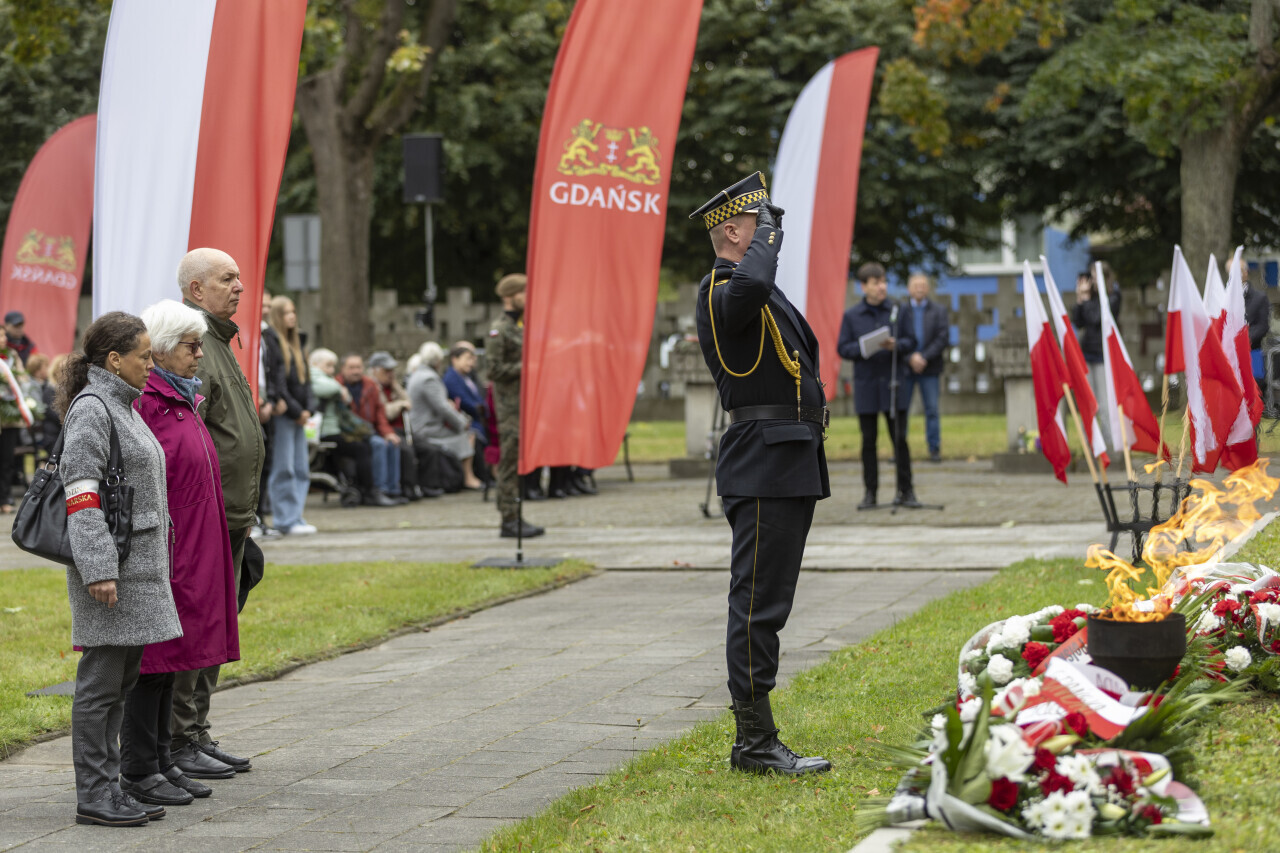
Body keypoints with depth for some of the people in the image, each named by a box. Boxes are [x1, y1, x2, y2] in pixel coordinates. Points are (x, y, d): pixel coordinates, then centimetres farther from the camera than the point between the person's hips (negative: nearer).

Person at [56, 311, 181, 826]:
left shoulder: (123, 407, 17)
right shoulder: (90, 410, -13)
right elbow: (81, 496, -19)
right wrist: (99, 570, -23)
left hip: (139, 567, 10)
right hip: (111, 569, -10)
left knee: (121, 683, 12)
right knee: (101, 684, -5)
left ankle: (110, 789, 17)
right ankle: (93, 797, -1)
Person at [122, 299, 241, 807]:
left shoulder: (182, 398, 15)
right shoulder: (144, 401, -15)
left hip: (189, 551, 10)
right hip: (159, 550, -10)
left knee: (169, 655, 12)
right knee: (151, 656, -5)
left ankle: (161, 762, 17)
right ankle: (138, 772, 0)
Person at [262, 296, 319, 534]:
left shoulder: (294, 343, 20)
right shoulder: (270, 340, -7)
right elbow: (276, 380, -13)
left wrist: (307, 408, 1)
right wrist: (295, 410, -13)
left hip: (299, 414, 9)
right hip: (282, 413, -9)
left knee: (302, 468, 7)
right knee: (284, 468, -7)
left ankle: (295, 516, 11)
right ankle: (285, 520, -5)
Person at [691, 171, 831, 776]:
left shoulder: (765, 299, 21)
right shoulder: (721, 291, -13)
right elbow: (749, 286, -39)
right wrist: (767, 236, -19)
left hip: (791, 468, 11)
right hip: (763, 468, -11)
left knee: (766, 603, 12)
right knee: (758, 603, -9)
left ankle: (758, 741, 16)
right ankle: (754, 743, -7)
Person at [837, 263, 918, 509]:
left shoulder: (899, 311, 6)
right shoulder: (852, 315, 6)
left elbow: (912, 342, 4)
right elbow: (842, 348, 3)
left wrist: (895, 345, -17)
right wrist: (862, 349, -16)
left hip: (893, 383, 0)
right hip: (866, 385, 0)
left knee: (899, 438, 0)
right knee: (868, 440, 4)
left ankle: (905, 490, 6)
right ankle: (870, 492, 10)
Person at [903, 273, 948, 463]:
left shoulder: (938, 311, 8)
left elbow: (943, 338, -1)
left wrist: (924, 357, -11)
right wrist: (910, 358, -14)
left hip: (929, 369, 0)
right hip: (905, 367, 0)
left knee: (932, 409, -1)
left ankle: (935, 449, 4)